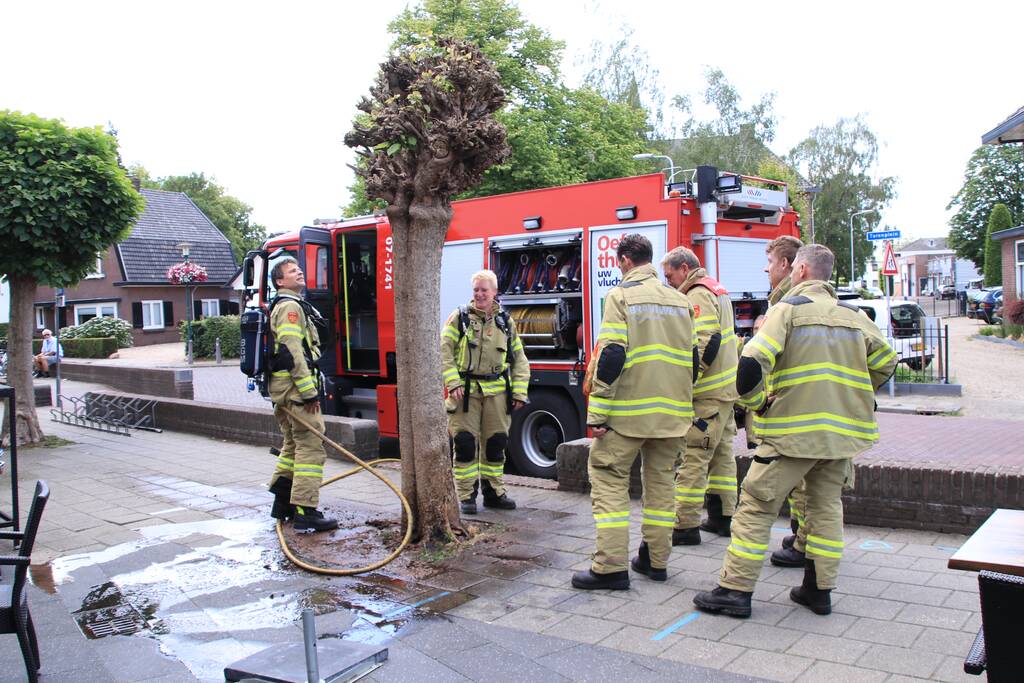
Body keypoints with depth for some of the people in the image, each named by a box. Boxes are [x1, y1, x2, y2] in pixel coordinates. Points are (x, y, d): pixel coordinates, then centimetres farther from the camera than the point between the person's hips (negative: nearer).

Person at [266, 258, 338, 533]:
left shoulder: (284, 306, 22)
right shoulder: (290, 306, -11)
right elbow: (292, 352, -20)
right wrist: (309, 392, -22)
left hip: (282, 387, 11)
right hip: (295, 385, -11)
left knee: (293, 444, 19)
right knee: (311, 446, -11)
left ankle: (282, 505, 26)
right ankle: (305, 514, -13)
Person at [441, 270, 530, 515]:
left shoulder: (505, 322, 11)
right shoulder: (459, 317, 1)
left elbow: (519, 359, 14)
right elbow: (444, 351, -3)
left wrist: (519, 392, 5)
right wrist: (453, 383, -13)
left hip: (497, 391, 3)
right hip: (466, 391, -3)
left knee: (495, 443, 9)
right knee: (465, 443, -2)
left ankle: (493, 492, 22)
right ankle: (466, 495, 8)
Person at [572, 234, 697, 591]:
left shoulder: (621, 296, -7)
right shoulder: (681, 301, 12)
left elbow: (611, 357, -15)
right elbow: (692, 358, 14)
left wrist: (597, 413, -13)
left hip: (629, 411, -6)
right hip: (672, 412, 6)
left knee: (608, 478, 0)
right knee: (660, 481, 14)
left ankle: (611, 566, -2)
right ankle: (655, 559, 22)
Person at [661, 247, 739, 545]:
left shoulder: (698, 295, -14)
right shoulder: (717, 290, 18)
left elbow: (706, 344, -25)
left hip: (707, 395, -11)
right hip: (726, 389, 11)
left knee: (693, 458, -7)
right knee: (722, 454, 15)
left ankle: (686, 526, -3)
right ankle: (722, 517, 24)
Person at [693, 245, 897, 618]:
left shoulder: (789, 308, -7)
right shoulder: (852, 315, 9)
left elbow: (753, 360, -20)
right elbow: (885, 361, 16)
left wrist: (755, 401, -6)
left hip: (793, 430, -6)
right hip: (844, 431, 6)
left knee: (757, 505, 0)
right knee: (827, 506, 16)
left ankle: (735, 590, 2)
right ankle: (819, 589, 22)